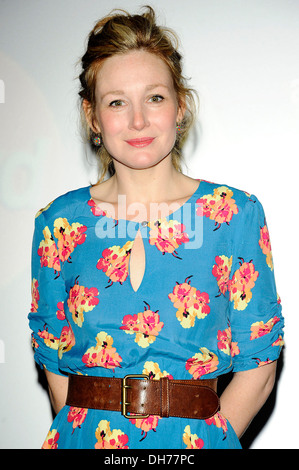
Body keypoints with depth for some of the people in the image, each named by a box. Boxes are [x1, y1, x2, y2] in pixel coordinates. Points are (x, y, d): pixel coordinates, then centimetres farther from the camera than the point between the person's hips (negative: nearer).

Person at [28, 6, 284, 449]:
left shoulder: (235, 214, -6)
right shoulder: (59, 222, -2)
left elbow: (258, 366, -4)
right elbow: (53, 357, 3)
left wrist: (202, 438, -13)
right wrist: (93, 434, -8)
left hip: (199, 438, -1)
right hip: (86, 437, 1)